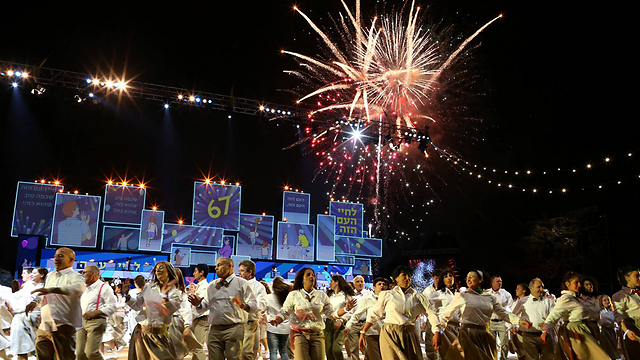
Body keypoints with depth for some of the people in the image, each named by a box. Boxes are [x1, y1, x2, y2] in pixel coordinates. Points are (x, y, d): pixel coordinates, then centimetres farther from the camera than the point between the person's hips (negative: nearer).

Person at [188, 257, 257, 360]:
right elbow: (207, 304, 26)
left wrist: (243, 305, -24)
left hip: (233, 328, -5)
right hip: (214, 329, 5)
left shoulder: (242, 283, 3)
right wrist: (199, 304, 4)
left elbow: (253, 305, -3)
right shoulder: (212, 286, 20)